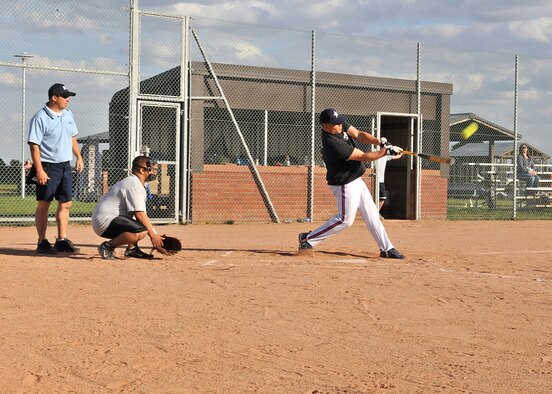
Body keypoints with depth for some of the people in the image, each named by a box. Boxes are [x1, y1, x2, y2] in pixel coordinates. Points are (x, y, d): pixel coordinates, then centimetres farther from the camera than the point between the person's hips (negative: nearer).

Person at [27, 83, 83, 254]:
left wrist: (79, 157, 14)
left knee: (66, 203, 8)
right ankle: (42, 242, 6)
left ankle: (62, 240, 15)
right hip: (48, 167, -7)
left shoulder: (68, 114, 9)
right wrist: (39, 170, -22)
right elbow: (34, 145, -17)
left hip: (65, 166, 7)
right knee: (43, 204, 0)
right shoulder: (40, 118, -14)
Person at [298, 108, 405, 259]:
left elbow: (358, 134, -7)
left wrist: (379, 142, -24)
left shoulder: (341, 125, -5)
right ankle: (308, 239, 7)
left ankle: (386, 249, 16)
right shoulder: (332, 143, -30)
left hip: (355, 180, 9)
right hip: (345, 185, -9)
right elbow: (363, 156, -25)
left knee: (372, 215, 11)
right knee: (345, 219, -2)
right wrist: (387, 151, -21)